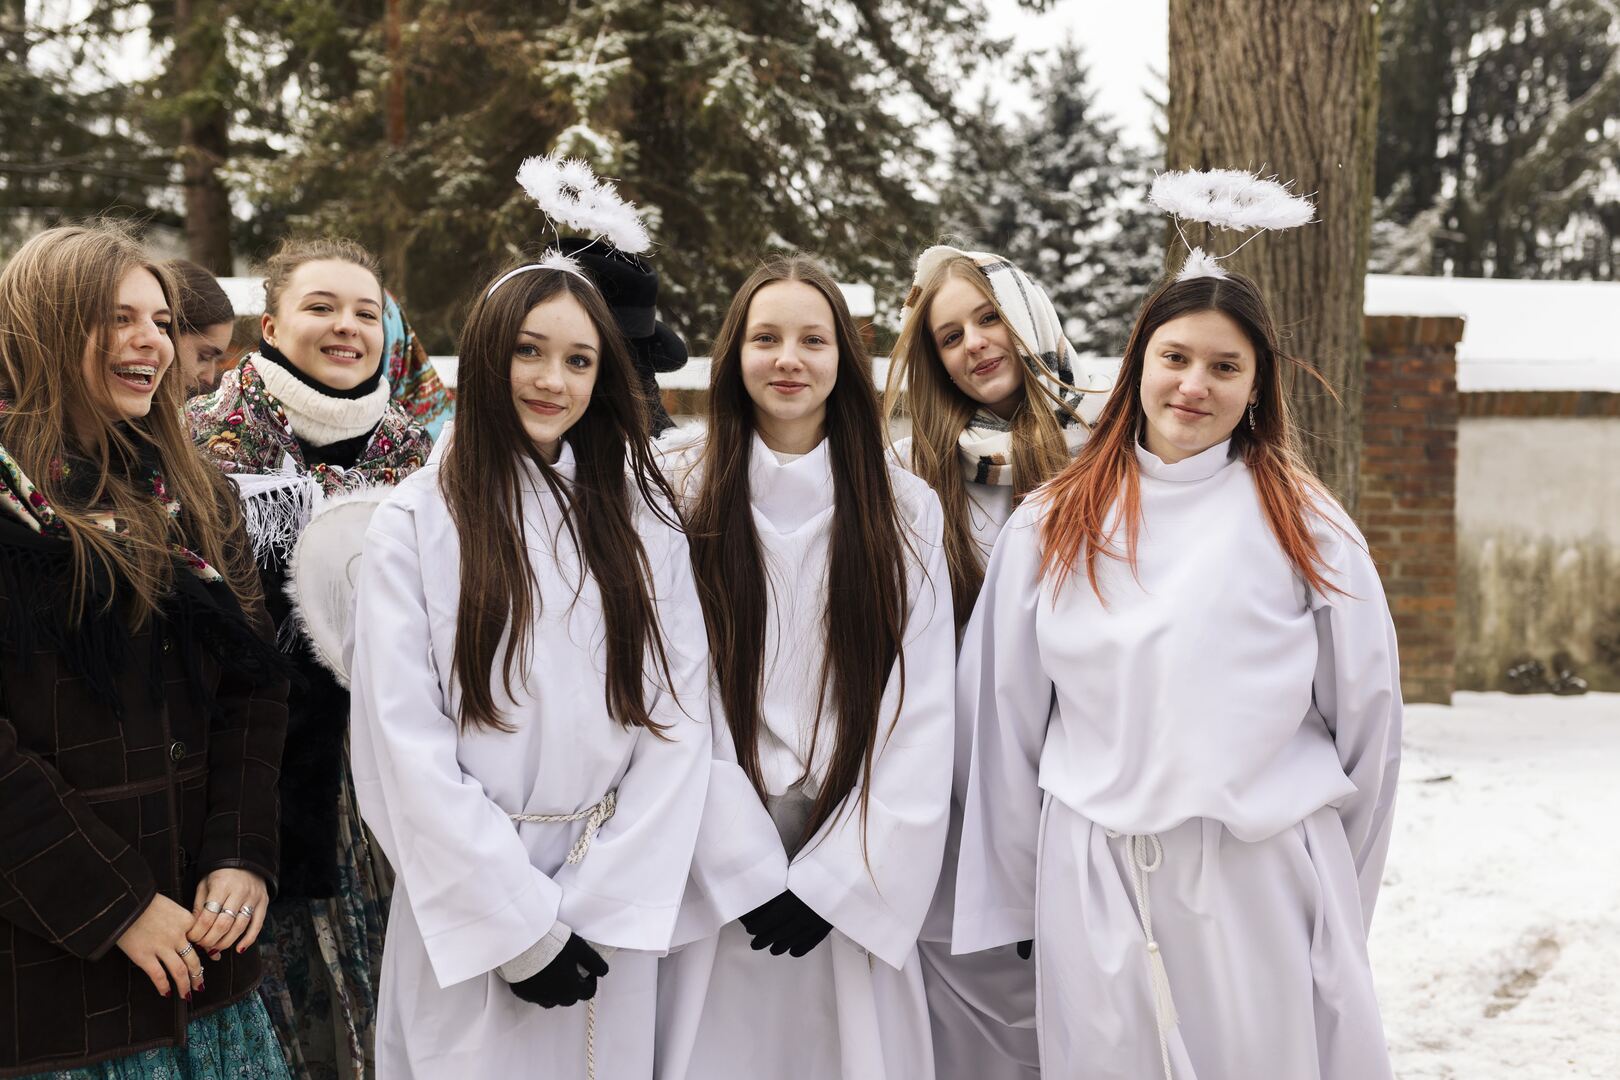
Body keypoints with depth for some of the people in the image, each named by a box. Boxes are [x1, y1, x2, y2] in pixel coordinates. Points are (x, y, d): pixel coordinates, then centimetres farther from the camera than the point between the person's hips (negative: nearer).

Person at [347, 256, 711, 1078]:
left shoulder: (641, 519, 3)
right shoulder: (417, 522, -6)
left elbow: (677, 712, -2)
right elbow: (403, 743, -10)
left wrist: (599, 905, -11)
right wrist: (519, 921, -13)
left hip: (616, 918, 3)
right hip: (466, 919, -2)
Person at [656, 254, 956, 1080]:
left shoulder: (905, 509, 3)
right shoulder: (683, 495, 0)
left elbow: (920, 714, -1)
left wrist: (837, 873, -8)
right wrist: (747, 868, -12)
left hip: (859, 867, 1)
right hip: (718, 864, -1)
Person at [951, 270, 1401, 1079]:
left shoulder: (1303, 523, 3)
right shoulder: (1050, 526, 6)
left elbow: (1366, 716, 7)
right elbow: (1005, 721, 9)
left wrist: (1338, 897, 11)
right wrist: (1016, 897, 10)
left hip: (1266, 882, -1)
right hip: (1096, 891, 1)